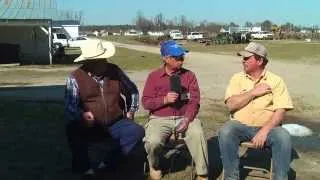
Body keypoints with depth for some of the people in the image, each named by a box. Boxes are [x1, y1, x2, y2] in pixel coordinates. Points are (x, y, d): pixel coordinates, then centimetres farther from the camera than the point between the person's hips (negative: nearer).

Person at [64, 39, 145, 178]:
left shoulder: (114, 70, 2)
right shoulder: (75, 78, -7)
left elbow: (132, 91, 18)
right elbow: (70, 107, -12)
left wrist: (131, 112, 14)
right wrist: (82, 115, -32)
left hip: (116, 124, 2)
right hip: (90, 127, -2)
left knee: (137, 131, -24)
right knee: (73, 130, -32)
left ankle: (109, 163, -11)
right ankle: (83, 167, -5)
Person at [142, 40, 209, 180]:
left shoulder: (189, 75, 5)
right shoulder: (154, 76, 4)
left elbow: (194, 101, 0)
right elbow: (146, 103, 1)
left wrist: (187, 119, -17)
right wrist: (165, 100, -16)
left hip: (184, 117, 1)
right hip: (160, 119, 0)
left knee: (198, 134, -30)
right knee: (153, 142, -29)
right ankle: (154, 166, 7)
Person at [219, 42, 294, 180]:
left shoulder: (276, 81, -1)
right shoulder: (237, 78, 4)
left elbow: (280, 111, -9)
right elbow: (231, 105, -8)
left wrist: (264, 131, -22)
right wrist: (254, 92, -13)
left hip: (267, 127, -1)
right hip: (240, 126, 1)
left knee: (283, 137, -30)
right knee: (225, 132, -30)